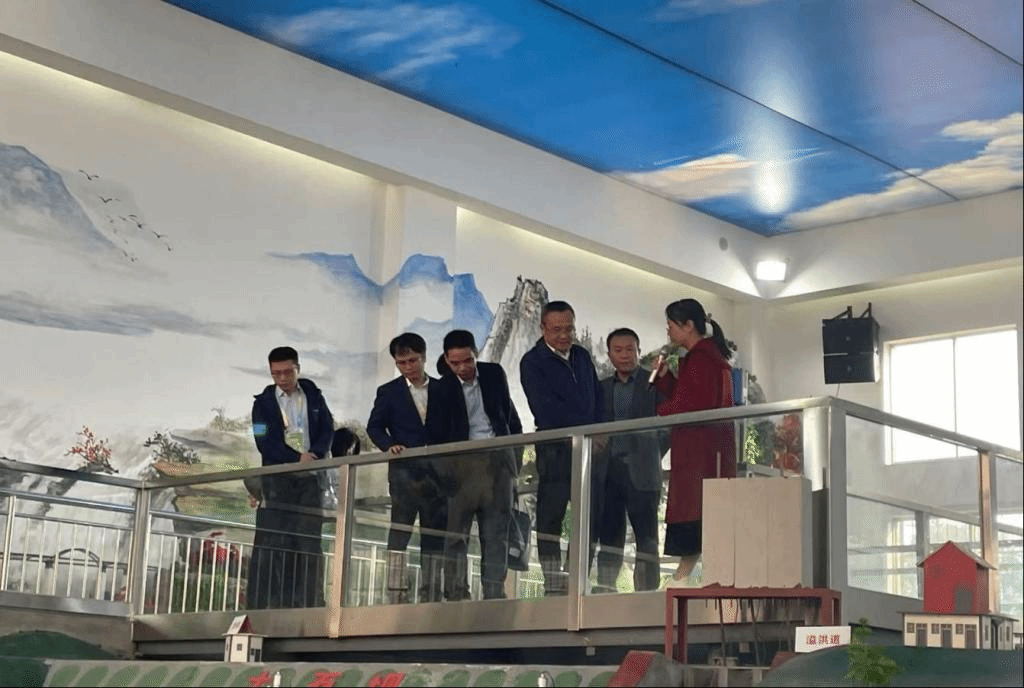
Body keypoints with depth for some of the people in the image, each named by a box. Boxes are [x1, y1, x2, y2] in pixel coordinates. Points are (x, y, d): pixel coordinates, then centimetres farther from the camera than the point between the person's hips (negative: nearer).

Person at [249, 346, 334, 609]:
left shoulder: (313, 394, 12)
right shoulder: (263, 402, 4)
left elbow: (327, 429, 8)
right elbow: (265, 444, -4)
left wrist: (315, 454, -11)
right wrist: (298, 457, -14)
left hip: (309, 478, 2)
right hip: (277, 478, -2)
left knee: (310, 541, -2)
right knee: (272, 542, -7)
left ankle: (309, 602, -2)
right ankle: (263, 603, -7)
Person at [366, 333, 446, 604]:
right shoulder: (388, 392, 10)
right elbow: (374, 426, 6)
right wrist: (389, 446, -13)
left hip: (436, 471, 2)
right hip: (404, 468, -2)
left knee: (434, 535, 2)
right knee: (400, 531, -10)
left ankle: (430, 598, 5)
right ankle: (397, 594, -12)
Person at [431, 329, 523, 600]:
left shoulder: (495, 374, 9)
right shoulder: (442, 389, 1)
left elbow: (510, 414, 16)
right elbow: (438, 436, 0)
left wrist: (516, 455, 9)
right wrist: (445, 472, -10)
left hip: (498, 459, 2)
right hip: (462, 463, -2)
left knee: (496, 533, 3)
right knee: (456, 532, -6)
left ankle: (494, 594, 5)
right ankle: (456, 594, -4)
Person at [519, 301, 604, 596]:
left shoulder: (582, 356, 17)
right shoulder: (532, 362, -2)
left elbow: (598, 399, 19)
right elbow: (545, 407, -11)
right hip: (555, 449, -5)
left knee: (590, 519, 1)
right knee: (550, 518, -6)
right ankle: (554, 585, -4)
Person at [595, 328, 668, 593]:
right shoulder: (603, 387, 17)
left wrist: (653, 453, -3)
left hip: (640, 472, -4)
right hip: (608, 472, 4)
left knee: (646, 537, -4)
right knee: (609, 535, 5)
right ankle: (605, 590, 7)